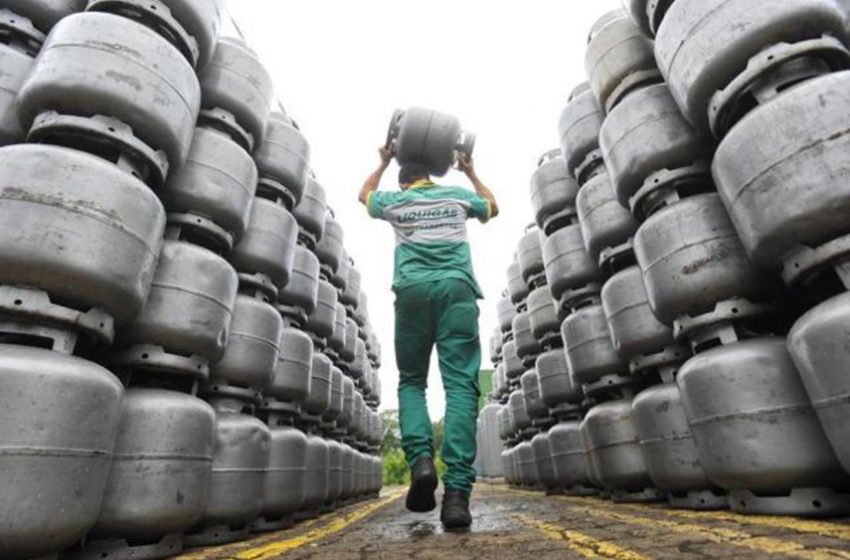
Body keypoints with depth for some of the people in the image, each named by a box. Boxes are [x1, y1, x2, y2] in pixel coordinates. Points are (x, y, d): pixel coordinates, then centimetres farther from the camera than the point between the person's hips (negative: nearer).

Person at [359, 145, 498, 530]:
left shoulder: (396, 202, 22)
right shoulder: (458, 195, 24)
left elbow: (365, 194, 45)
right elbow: (493, 208, 44)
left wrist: (383, 164, 58)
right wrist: (471, 173, 55)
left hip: (413, 290, 0)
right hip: (457, 287, 0)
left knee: (411, 381, 11)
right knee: (460, 385, -8)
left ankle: (420, 459, -12)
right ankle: (457, 492, -18)